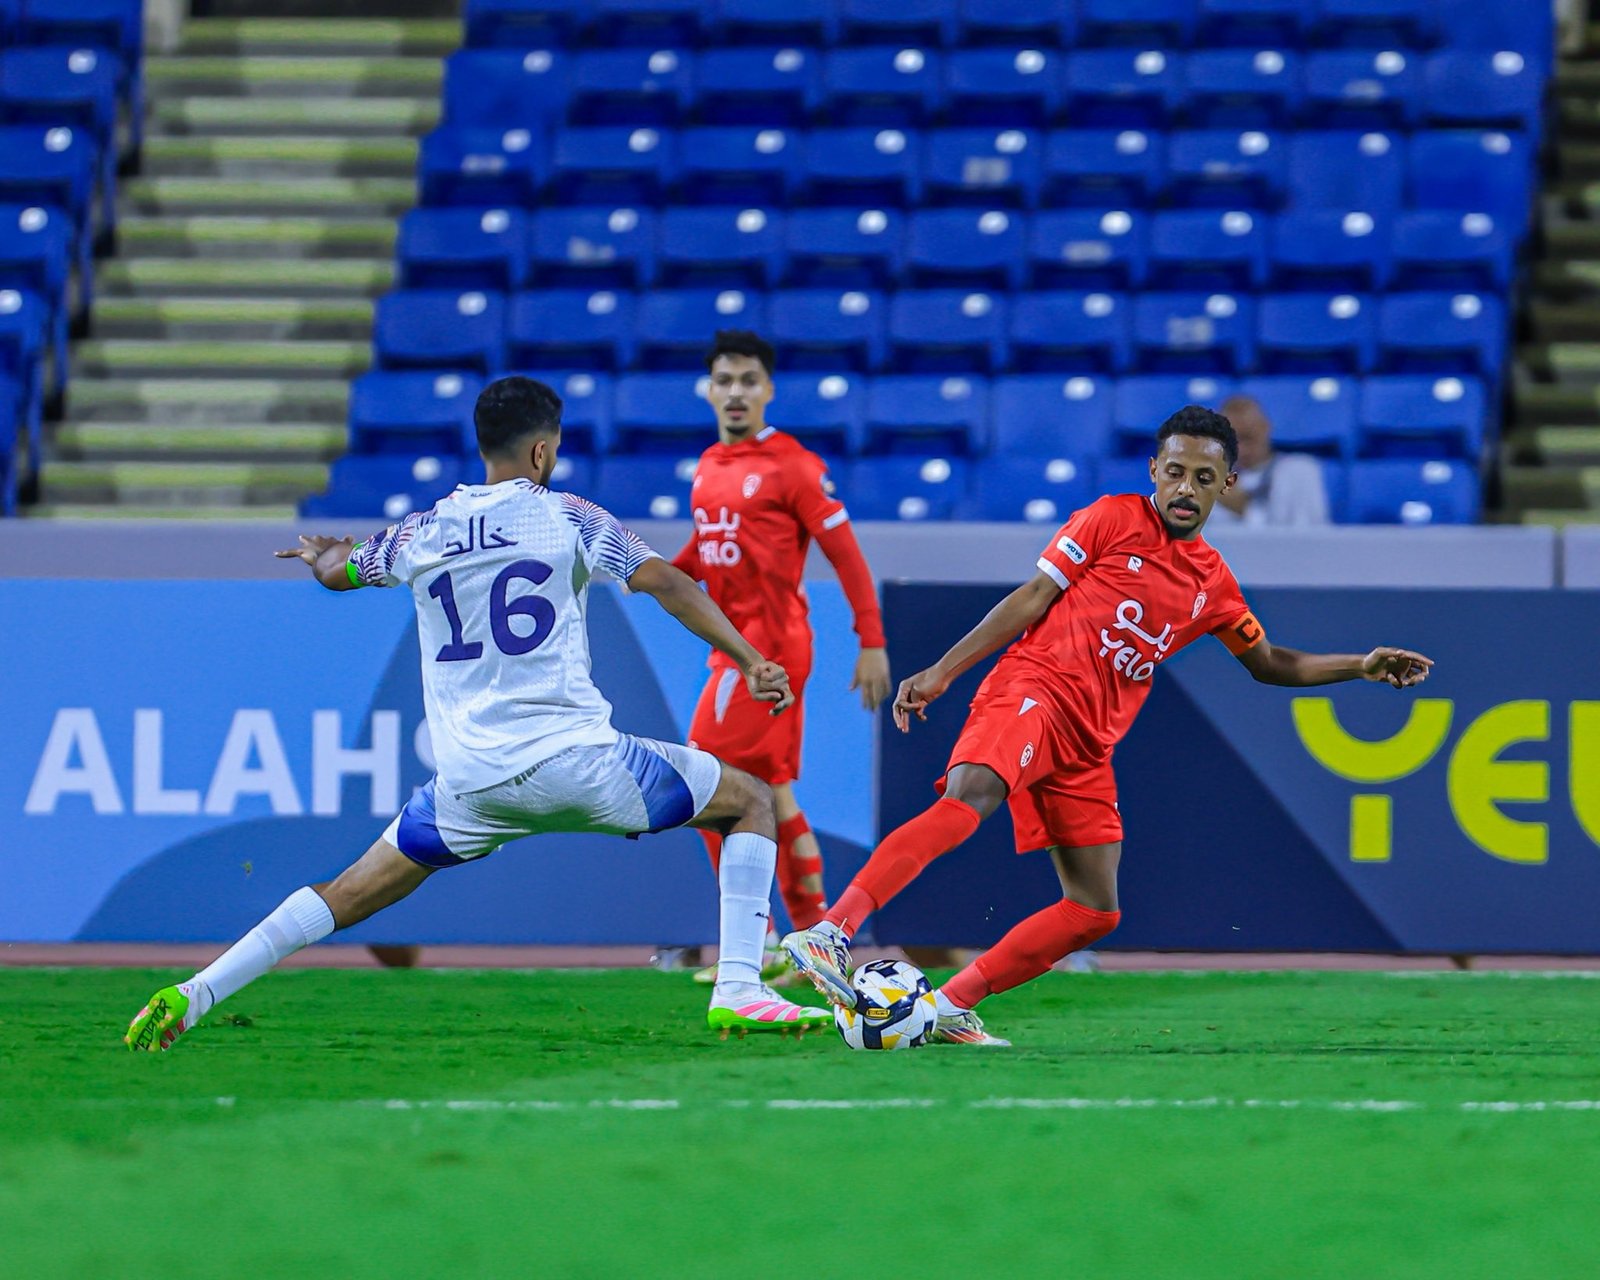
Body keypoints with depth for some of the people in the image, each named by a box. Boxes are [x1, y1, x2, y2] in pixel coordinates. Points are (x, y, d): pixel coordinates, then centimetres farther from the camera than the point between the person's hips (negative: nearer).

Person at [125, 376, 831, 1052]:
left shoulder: (422, 532, 11)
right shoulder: (569, 518, 2)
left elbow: (337, 572, 30)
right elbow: (666, 584, -7)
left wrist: (324, 555, 54)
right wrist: (752, 661, -2)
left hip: (469, 783, 3)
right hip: (573, 758, -3)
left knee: (349, 895, 15)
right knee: (752, 802, 13)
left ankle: (192, 995, 2)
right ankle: (739, 991, 0)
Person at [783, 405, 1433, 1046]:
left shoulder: (1213, 584, 20)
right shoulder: (1113, 519, 4)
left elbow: (1269, 663, 34)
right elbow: (1033, 598, 2)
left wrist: (1360, 667, 24)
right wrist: (941, 672, -3)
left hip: (1088, 747, 7)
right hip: (1034, 688, -7)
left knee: (1095, 911, -1)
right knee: (966, 801, -35)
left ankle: (951, 1006, 3)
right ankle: (829, 933, -46)